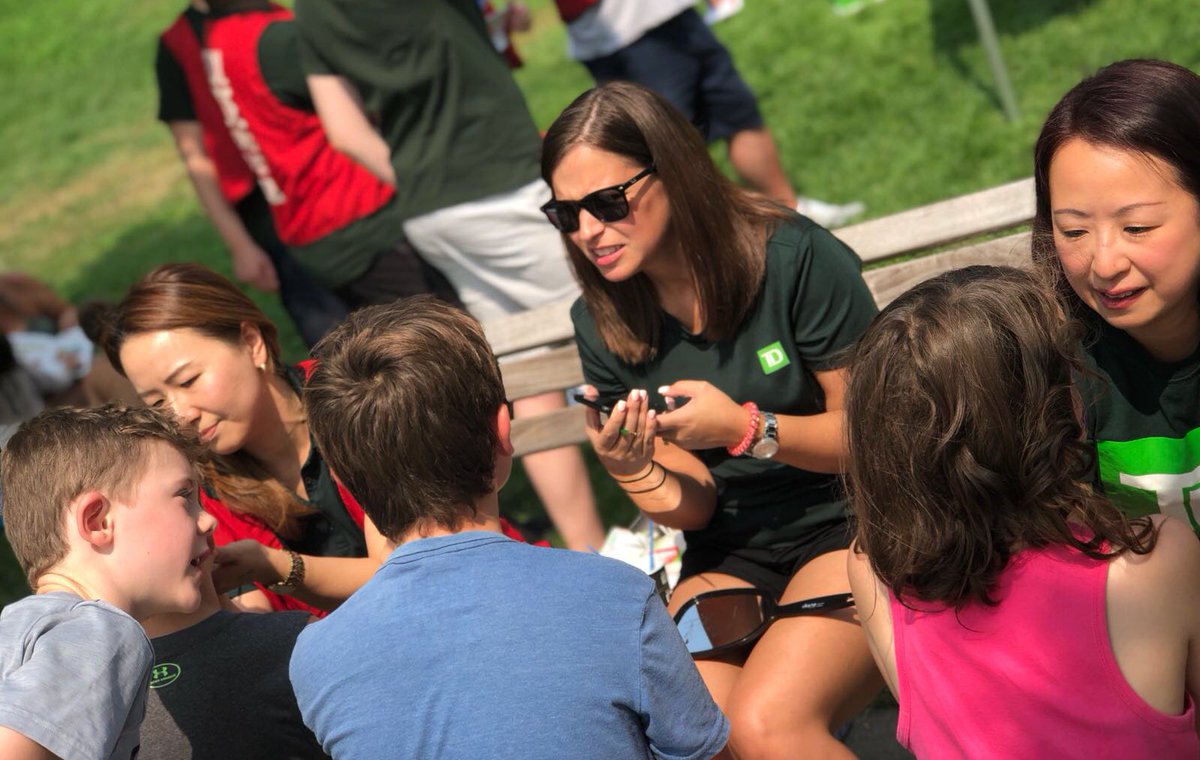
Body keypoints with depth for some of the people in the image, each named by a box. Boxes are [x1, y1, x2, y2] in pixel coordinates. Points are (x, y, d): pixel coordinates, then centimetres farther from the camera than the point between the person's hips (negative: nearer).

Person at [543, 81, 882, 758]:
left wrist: (747, 429, -22)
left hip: (849, 524, -4)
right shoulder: (603, 323, 1)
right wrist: (634, 473, -20)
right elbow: (693, 508, 4)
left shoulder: (794, 259, -14)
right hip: (730, 555, 4)